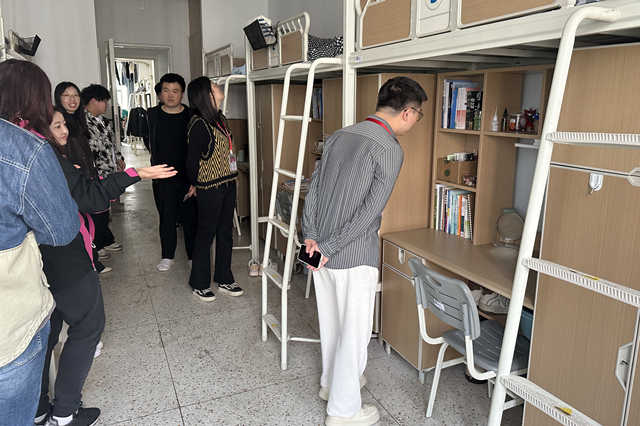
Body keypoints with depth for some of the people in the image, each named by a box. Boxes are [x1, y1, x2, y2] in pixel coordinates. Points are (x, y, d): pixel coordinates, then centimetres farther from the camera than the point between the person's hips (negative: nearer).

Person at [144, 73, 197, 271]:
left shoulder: (191, 116, -5)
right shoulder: (151, 116, 2)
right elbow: (148, 142, 16)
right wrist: (160, 159, 10)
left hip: (188, 178, -2)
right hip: (162, 179, 2)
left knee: (191, 218, 6)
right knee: (166, 218, 12)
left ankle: (194, 256, 22)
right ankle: (167, 256, 27)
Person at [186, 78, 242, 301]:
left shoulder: (220, 118, 9)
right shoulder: (199, 124, -18)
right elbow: (192, 160, -15)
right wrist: (196, 184, 0)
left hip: (228, 184, 8)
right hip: (210, 189, -8)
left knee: (225, 233, 15)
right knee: (205, 235, 5)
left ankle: (224, 280, 29)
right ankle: (199, 284, 21)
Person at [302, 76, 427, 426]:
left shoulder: (339, 136, 7)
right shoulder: (390, 149, -14)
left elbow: (313, 189, 3)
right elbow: (370, 211, -19)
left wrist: (312, 236, -4)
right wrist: (329, 248, -14)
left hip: (323, 252, 8)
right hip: (355, 257, -7)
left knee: (330, 321, 22)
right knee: (355, 330, 8)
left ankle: (332, 381, 43)